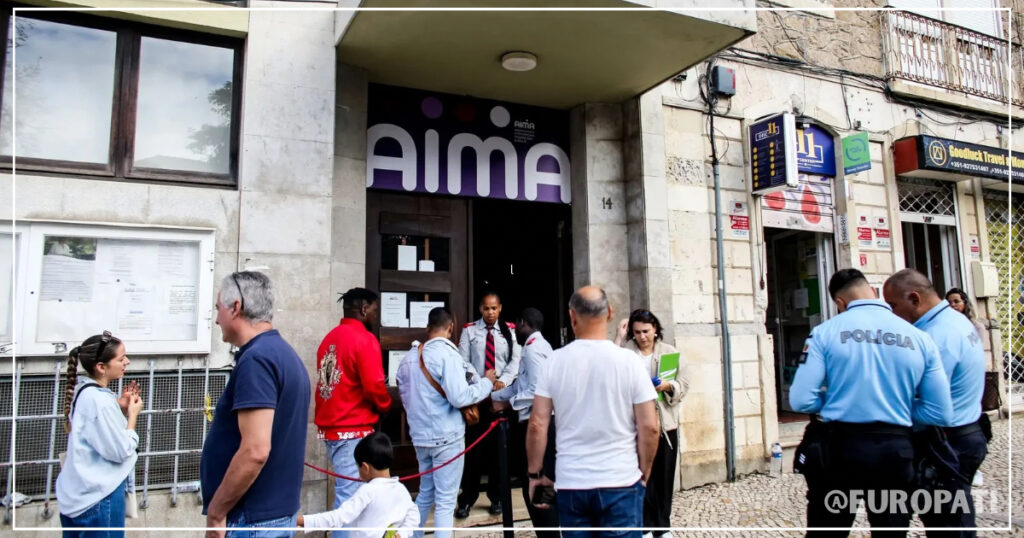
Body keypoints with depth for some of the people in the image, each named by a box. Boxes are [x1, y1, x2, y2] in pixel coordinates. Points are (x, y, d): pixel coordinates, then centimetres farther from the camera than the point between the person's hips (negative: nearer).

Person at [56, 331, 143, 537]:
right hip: (97, 498, -9)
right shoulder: (99, 400, -24)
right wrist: (132, 414, -9)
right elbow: (121, 452, -20)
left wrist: (120, 409, 2)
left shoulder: (84, 392, 3)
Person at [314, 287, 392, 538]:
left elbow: (329, 382, 14)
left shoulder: (330, 338, 12)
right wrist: (385, 404, 0)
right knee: (349, 495, -3)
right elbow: (374, 386, -18)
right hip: (353, 430, -9)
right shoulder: (364, 339, -13)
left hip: (329, 426, 9)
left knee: (347, 491, 18)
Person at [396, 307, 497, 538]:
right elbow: (459, 397, -22)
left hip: (420, 436, 7)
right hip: (446, 436, -7)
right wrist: (486, 382, -8)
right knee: (446, 501, 2)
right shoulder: (447, 353, -17)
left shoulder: (409, 357, 7)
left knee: (426, 494, 22)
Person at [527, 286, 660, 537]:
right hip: (620, 482, -1)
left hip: (570, 483, 2)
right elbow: (649, 427, -7)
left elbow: (537, 424, -3)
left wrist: (535, 474, 9)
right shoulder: (628, 360, -7)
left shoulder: (555, 361, -4)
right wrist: (644, 472, 8)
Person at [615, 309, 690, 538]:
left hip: (665, 422, 2)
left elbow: (684, 384, 3)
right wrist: (619, 337, -16)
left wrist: (668, 386, -18)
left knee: (664, 476, 9)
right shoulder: (625, 351, 0)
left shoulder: (670, 352, 6)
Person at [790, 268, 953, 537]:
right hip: (895, 450, 3)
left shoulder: (825, 332, -7)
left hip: (841, 447, -2)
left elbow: (802, 401, -12)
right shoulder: (919, 338, 1)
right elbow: (941, 413, 2)